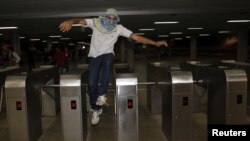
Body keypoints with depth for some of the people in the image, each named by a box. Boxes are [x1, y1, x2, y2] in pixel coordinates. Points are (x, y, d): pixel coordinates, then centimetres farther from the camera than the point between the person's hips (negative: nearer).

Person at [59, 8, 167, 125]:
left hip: (107, 54, 0)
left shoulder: (119, 28, -5)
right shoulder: (96, 23, -5)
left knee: (107, 62, -37)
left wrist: (155, 43, -20)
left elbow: (136, 37, -11)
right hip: (94, 55, 1)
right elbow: (81, 20, -17)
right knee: (91, 84, -9)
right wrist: (70, 21, -41)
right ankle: (96, 109, 14)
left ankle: (102, 95, -25)